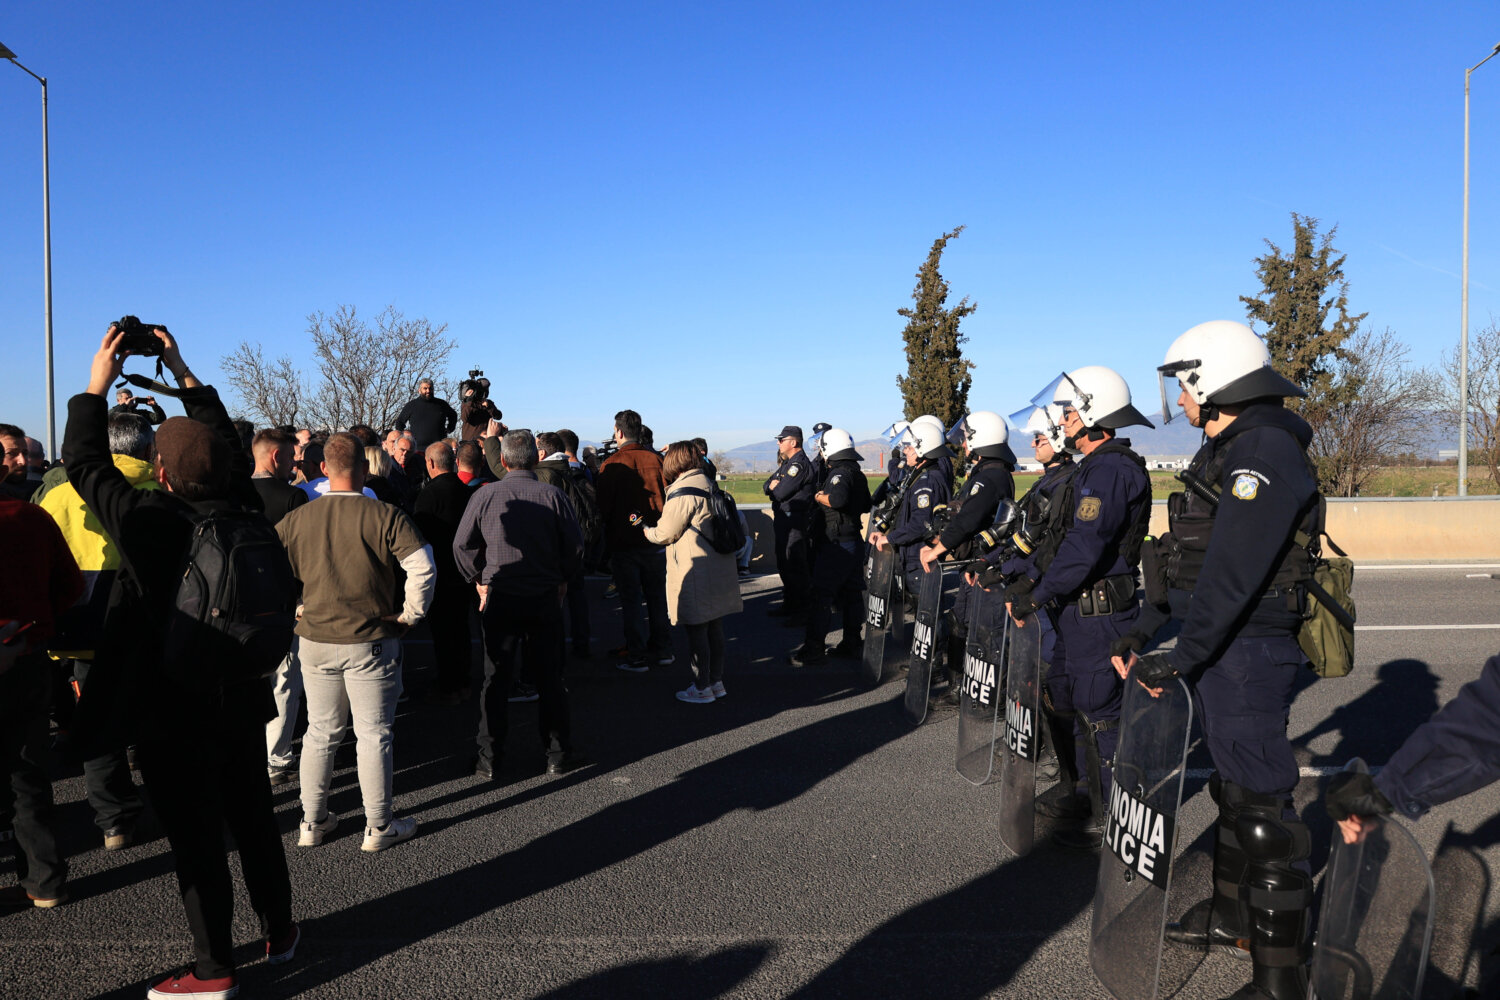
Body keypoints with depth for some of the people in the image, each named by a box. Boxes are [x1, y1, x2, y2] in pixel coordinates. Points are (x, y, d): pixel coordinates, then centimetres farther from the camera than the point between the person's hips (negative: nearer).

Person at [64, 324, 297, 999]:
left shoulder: (153, 520, -20)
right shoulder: (245, 511, -7)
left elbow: (83, 463, -7)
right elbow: (226, 442, 9)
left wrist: (97, 385, 3)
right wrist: (182, 372, 14)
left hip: (172, 713, -5)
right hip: (241, 698, 5)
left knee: (196, 840, 6)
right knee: (253, 821, 19)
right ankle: (279, 932, 33)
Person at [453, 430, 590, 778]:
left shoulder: (485, 495, -6)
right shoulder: (553, 495, -6)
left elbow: (462, 545, -2)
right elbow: (576, 544, -3)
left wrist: (478, 579, 10)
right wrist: (562, 579, 11)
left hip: (499, 598, 0)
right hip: (545, 598, 0)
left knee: (494, 680, 10)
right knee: (549, 678, 10)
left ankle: (488, 759, 16)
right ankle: (558, 755, 17)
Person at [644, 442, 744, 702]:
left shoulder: (683, 493, -16)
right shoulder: (708, 485, 11)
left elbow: (665, 534, -12)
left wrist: (644, 531, 9)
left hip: (695, 574, -9)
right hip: (719, 571, 9)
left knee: (696, 631, 1)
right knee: (715, 628, 16)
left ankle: (702, 688, 9)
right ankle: (717, 681, 26)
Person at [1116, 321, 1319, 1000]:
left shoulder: (1266, 448, -18)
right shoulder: (1223, 451, 14)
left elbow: (1233, 571, -26)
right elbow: (1189, 562, 17)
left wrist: (1181, 657, -24)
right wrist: (1145, 632, 14)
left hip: (1249, 651, -10)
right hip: (1216, 647, 10)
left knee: (1261, 802, -3)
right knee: (1230, 786, 21)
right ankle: (1232, 917, 38)